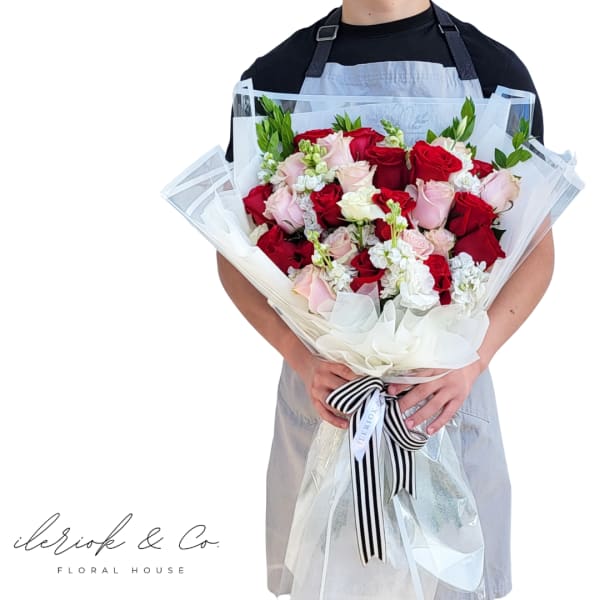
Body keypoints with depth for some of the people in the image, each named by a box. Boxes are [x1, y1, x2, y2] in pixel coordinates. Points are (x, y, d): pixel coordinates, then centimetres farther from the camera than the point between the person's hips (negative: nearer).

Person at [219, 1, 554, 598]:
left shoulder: (494, 68, 1)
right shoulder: (277, 73, 2)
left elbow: (535, 247, 3)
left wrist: (470, 358, -14)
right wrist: (301, 356, -13)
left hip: (449, 385, 0)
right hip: (322, 379, 0)